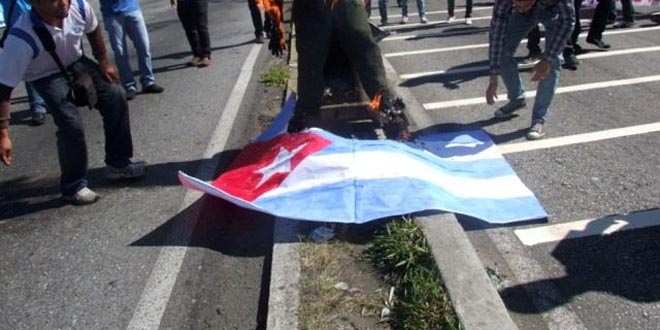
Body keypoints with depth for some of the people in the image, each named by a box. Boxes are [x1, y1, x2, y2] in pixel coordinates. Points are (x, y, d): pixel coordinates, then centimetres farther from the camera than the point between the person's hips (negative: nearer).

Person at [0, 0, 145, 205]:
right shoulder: (22, 38, -39)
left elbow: (93, 31, -2)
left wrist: (104, 62, 6)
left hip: (75, 62, 5)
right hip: (46, 77, -5)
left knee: (116, 96, -4)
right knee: (71, 124, -19)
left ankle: (118, 164, 13)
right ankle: (73, 187, 3)